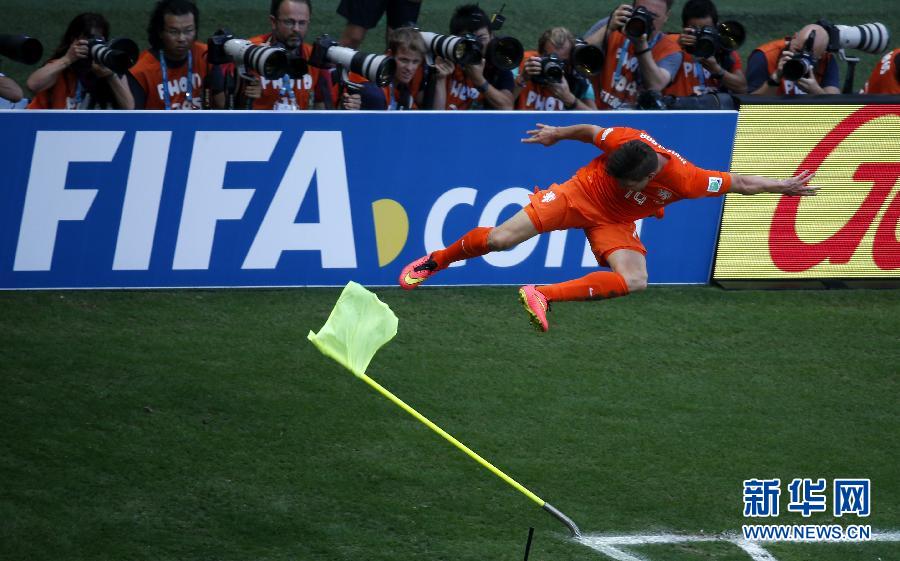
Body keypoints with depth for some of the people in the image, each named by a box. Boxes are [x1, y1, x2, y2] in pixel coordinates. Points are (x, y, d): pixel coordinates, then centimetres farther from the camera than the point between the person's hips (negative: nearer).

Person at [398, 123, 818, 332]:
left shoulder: (685, 180, -29)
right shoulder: (624, 140, -29)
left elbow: (739, 184, -20)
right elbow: (589, 131, -7)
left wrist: (783, 187, -19)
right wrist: (557, 134, 10)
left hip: (614, 223, 2)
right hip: (578, 195, -1)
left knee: (635, 281, -26)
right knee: (500, 239, -15)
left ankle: (545, 294, -23)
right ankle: (433, 262, 8)